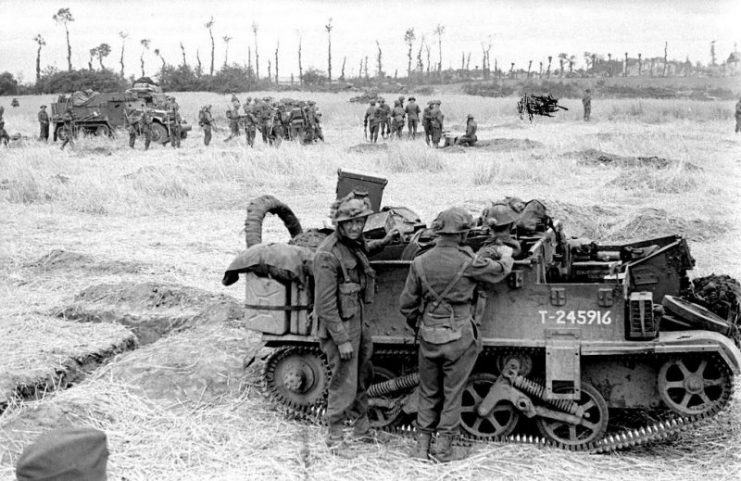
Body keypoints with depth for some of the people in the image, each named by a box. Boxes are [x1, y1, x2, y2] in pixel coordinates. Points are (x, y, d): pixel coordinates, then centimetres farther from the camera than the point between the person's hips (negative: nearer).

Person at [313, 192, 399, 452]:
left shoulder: (355, 243, 3)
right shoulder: (328, 255, -23)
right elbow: (325, 304, -23)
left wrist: (383, 242, 21)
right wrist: (342, 341, -22)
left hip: (359, 319, 9)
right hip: (339, 325, -9)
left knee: (363, 376, 18)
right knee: (344, 384, -2)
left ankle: (362, 430, 33)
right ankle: (334, 436, 16)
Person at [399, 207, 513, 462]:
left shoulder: (420, 262, -5)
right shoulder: (468, 262, -14)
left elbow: (406, 305, 1)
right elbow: (499, 271, 4)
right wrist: (506, 255, 26)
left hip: (428, 337, 3)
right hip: (458, 338, -3)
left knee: (428, 393, 17)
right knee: (452, 394, 11)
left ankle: (422, 446, 22)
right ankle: (444, 448, 17)